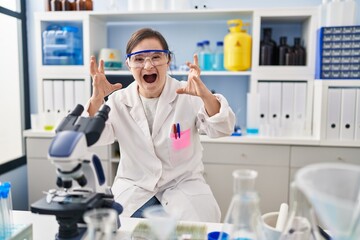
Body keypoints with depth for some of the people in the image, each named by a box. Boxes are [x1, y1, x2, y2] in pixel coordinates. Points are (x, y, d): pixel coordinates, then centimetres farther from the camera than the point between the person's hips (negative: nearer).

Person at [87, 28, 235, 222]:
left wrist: (205, 95, -40)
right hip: (134, 187, 2)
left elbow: (221, 129, -19)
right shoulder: (119, 100, 0)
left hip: (184, 185, -1)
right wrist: (96, 100, -29)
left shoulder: (188, 95, -7)